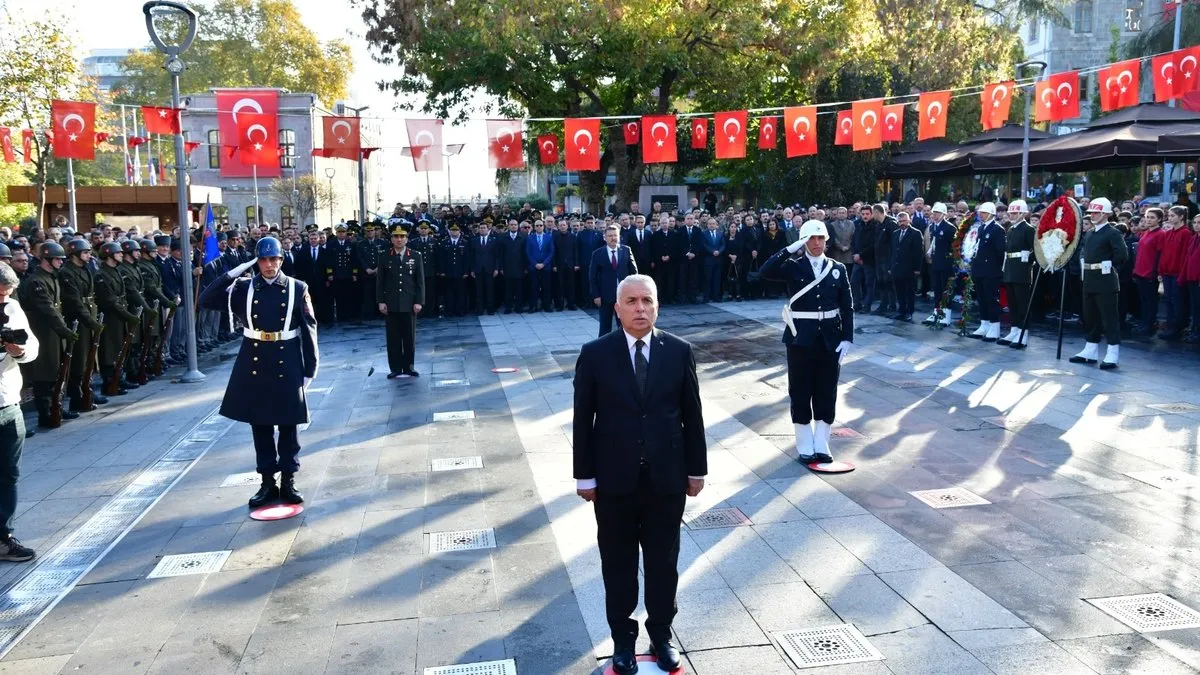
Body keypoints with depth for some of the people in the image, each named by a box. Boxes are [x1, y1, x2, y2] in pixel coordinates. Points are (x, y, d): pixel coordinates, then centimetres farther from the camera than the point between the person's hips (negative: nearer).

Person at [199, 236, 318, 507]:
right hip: (254, 365, 2)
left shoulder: (297, 288, -3)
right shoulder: (244, 287, 2)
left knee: (288, 426, 7)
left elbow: (309, 330, -2)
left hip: (287, 365, -2)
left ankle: (288, 482, 18)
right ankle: (267, 482, 20)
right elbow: (206, 300, -5)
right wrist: (231, 274, -13)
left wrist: (310, 368, -4)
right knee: (260, 425, 9)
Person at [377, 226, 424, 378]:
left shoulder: (416, 257, 4)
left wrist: (419, 302, -5)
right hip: (391, 304, 0)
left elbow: (420, 281, 2)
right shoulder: (384, 257, 4)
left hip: (409, 303, 0)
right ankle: (395, 368, 9)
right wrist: (380, 301, -3)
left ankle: (408, 366, 15)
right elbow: (380, 281, 4)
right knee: (393, 337, 3)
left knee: (410, 337, 5)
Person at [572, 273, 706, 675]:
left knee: (663, 563, 14)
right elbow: (583, 420, -4)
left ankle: (661, 635, 34)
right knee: (618, 564, 13)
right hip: (614, 480, -1)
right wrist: (584, 476, -4)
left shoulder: (679, 351, -2)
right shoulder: (595, 354, -6)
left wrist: (696, 469, 4)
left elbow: (692, 414, 3)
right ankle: (623, 639, 30)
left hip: (667, 477, 1)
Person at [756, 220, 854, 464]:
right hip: (801, 338, -2)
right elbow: (766, 271, -20)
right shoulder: (793, 266, -1)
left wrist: (847, 338, -4)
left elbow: (847, 307, 5)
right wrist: (790, 249, -22)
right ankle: (805, 449, 15)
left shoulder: (838, 268, 5)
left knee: (826, 394, 7)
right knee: (801, 393, 4)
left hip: (830, 338, 2)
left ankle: (821, 446, 18)